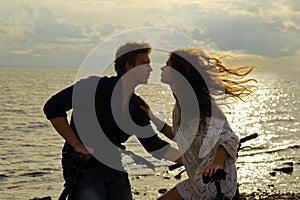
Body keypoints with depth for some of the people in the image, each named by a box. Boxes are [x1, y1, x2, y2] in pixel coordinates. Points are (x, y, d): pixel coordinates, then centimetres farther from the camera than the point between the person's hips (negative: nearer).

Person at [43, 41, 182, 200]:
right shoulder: (95, 87, -14)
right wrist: (76, 145, -17)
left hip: (115, 170, 7)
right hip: (83, 170, -7)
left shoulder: (138, 107, 5)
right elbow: (52, 107, -15)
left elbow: (154, 145, 12)